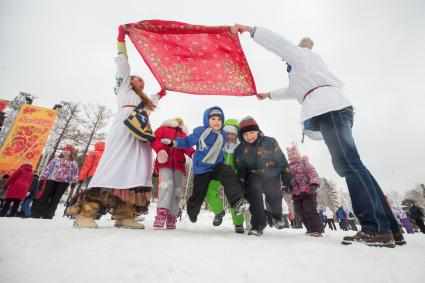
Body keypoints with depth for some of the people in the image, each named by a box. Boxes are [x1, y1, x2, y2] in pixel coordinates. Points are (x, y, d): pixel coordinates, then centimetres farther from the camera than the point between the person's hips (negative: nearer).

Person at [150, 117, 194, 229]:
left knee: (177, 190, -1)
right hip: (165, 162, -3)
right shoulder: (163, 128, 22)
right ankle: (161, 213, -25)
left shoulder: (184, 135, 28)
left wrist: (193, 153, -15)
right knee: (167, 184, -24)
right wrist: (160, 149, -17)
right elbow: (155, 139, 5)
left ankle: (171, 217, 4)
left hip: (179, 164, 3)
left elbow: (188, 147, 9)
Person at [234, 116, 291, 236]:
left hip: (272, 177, -1)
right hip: (254, 177, 1)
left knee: (274, 199, -2)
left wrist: (286, 179, -3)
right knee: (254, 199, -14)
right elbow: (240, 170, 1)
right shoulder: (240, 150, -5)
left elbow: (282, 161, -5)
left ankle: (276, 215, 34)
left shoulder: (270, 142, -12)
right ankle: (258, 226, 3)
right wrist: (241, 186, -4)